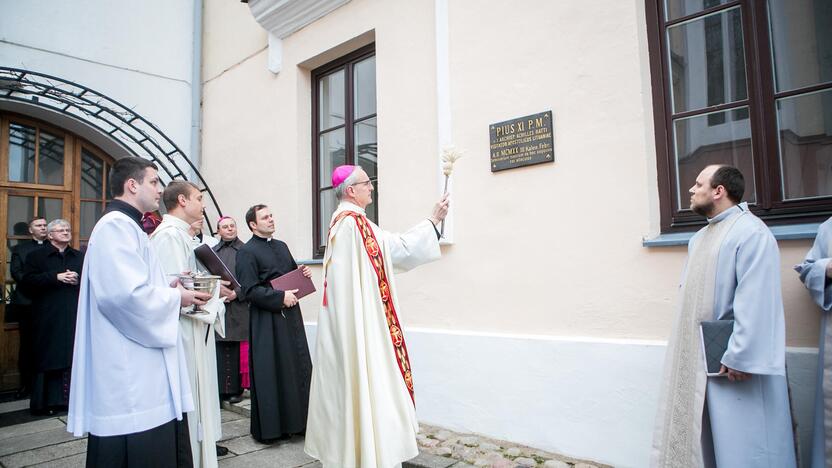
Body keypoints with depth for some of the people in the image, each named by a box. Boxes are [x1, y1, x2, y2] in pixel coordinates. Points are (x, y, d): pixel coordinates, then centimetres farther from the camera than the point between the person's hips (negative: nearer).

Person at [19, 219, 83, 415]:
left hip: (75, 315, 3)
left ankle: (71, 397, 10)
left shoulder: (80, 256, 14)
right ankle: (46, 401, 8)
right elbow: (27, 282, -6)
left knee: (74, 356, 3)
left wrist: (78, 279, -10)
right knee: (49, 356, -1)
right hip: (49, 317, -2)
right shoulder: (36, 256, 5)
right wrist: (56, 277, -16)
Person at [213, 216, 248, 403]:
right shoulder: (212, 252, 13)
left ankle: (236, 389, 8)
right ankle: (219, 389, 8)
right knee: (219, 349, 0)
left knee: (237, 350, 0)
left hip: (238, 307, -2)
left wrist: (237, 293, -12)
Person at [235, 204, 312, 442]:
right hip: (266, 321, -7)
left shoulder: (282, 246, 14)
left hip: (291, 317, 7)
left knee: (299, 369, 10)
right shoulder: (247, 252, -9)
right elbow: (249, 290, -16)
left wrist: (303, 273, 3)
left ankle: (293, 421, 24)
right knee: (271, 375, 1)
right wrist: (280, 297, -19)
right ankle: (269, 428, 17)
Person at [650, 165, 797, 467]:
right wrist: (685, 346, 12)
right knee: (695, 433, 17)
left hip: (731, 360, -9)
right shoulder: (700, 237, 14)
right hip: (697, 355, 9)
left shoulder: (751, 233, -15)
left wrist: (740, 357, -24)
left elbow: (756, 303, -22)